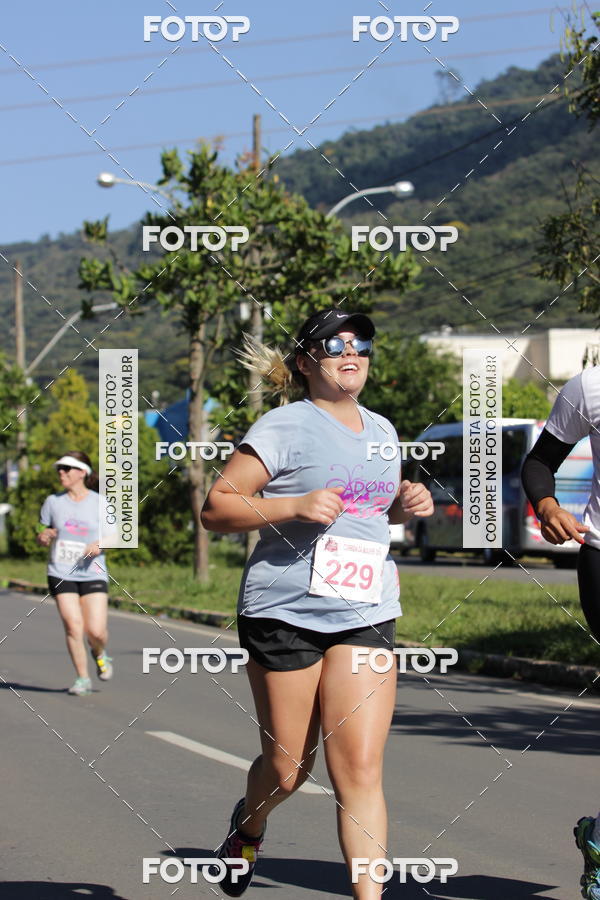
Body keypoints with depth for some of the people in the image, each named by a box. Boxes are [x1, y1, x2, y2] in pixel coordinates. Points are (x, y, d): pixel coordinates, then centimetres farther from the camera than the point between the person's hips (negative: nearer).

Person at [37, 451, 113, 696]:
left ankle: (99, 654, 26)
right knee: (73, 627, -9)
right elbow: (43, 535, 14)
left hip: (93, 575, -1)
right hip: (61, 574, 1)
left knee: (96, 630, -10)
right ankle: (82, 678, 6)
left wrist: (100, 545, -14)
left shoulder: (99, 503, -1)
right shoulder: (53, 502, 5)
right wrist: (43, 537, -10)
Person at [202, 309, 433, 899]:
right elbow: (216, 508, -7)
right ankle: (248, 827, 41)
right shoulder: (284, 427, -5)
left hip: (365, 617, 4)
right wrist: (294, 506, -20)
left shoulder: (382, 432, 15)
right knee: (286, 769, 8)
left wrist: (408, 504, 10)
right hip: (285, 611, -4)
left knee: (360, 770, -9)